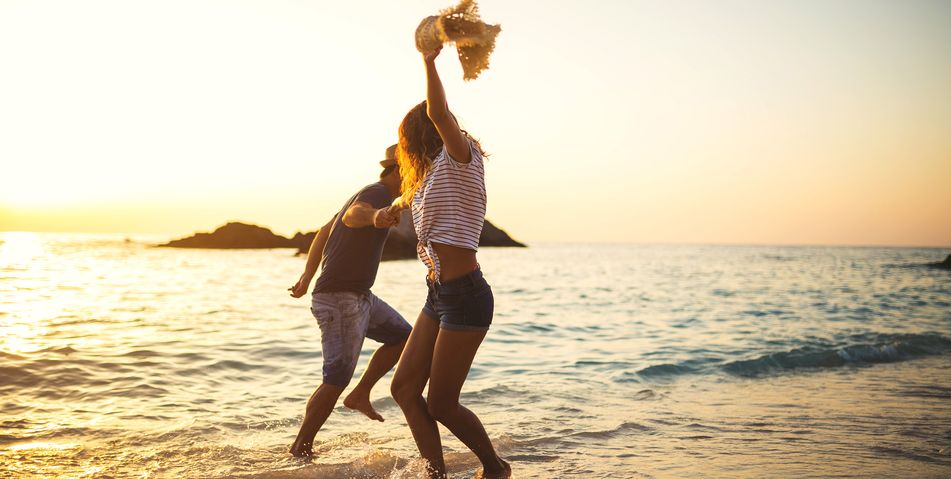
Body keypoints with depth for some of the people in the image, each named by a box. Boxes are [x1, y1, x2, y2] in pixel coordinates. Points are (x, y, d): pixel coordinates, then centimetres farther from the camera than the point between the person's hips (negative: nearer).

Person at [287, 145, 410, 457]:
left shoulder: (367, 194, 15)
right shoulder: (379, 192, -16)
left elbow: (324, 232, 24)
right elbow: (352, 216, -42)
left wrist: (306, 279, 30)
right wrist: (375, 217, -67)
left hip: (357, 296, 10)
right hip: (340, 300, -10)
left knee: (403, 337, 15)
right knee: (336, 380, -6)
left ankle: (360, 395, 18)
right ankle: (301, 447, 6)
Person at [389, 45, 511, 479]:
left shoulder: (461, 159, -7)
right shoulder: (431, 175, 21)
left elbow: (438, 113, -25)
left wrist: (429, 61, -25)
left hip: (465, 296, -10)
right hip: (439, 296, 10)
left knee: (441, 403, -1)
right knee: (404, 387, 5)